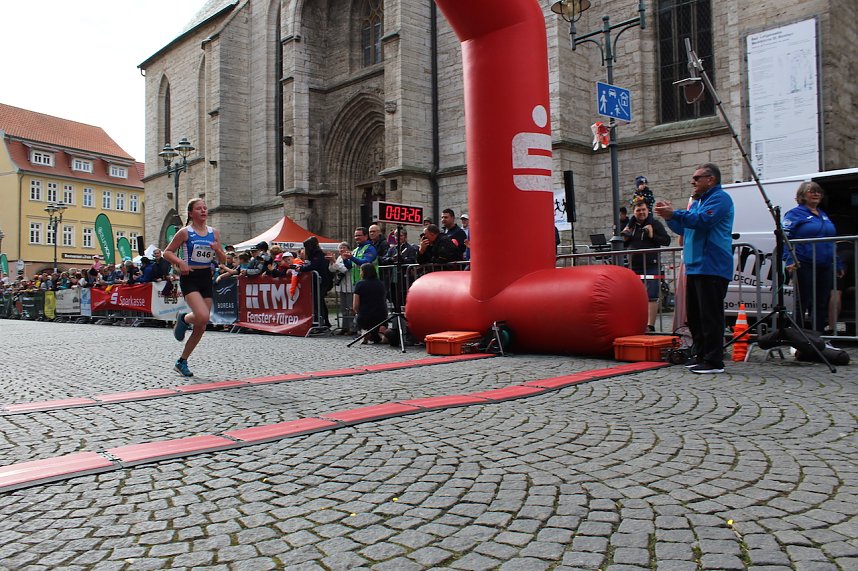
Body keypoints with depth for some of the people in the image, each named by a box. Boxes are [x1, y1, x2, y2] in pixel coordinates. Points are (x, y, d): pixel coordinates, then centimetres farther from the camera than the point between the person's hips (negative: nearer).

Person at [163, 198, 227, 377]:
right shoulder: (185, 232, -3)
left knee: (201, 327, 5)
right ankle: (183, 318, 9)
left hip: (206, 278, 5)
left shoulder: (214, 233, 8)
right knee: (203, 317, -27)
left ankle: (182, 362, 20)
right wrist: (180, 262, -17)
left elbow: (223, 260, 12)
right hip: (189, 278, -5)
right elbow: (167, 252, 1)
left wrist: (218, 250, -9)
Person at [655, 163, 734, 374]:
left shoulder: (719, 198, -7)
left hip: (711, 268, -10)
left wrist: (674, 213, -20)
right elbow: (684, 229, 26)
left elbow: (703, 220, -22)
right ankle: (699, 355, 22)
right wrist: (669, 217, 10)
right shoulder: (697, 201, 23)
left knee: (710, 315, -9)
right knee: (694, 315, 13)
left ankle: (713, 361, -6)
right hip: (695, 267, 10)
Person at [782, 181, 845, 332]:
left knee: (822, 303, 9)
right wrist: (790, 261, -23)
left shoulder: (824, 215, 20)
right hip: (805, 267, -7)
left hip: (826, 267, 7)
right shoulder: (794, 214, -1)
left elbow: (833, 242, 24)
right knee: (804, 302, -5)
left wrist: (838, 264, 20)